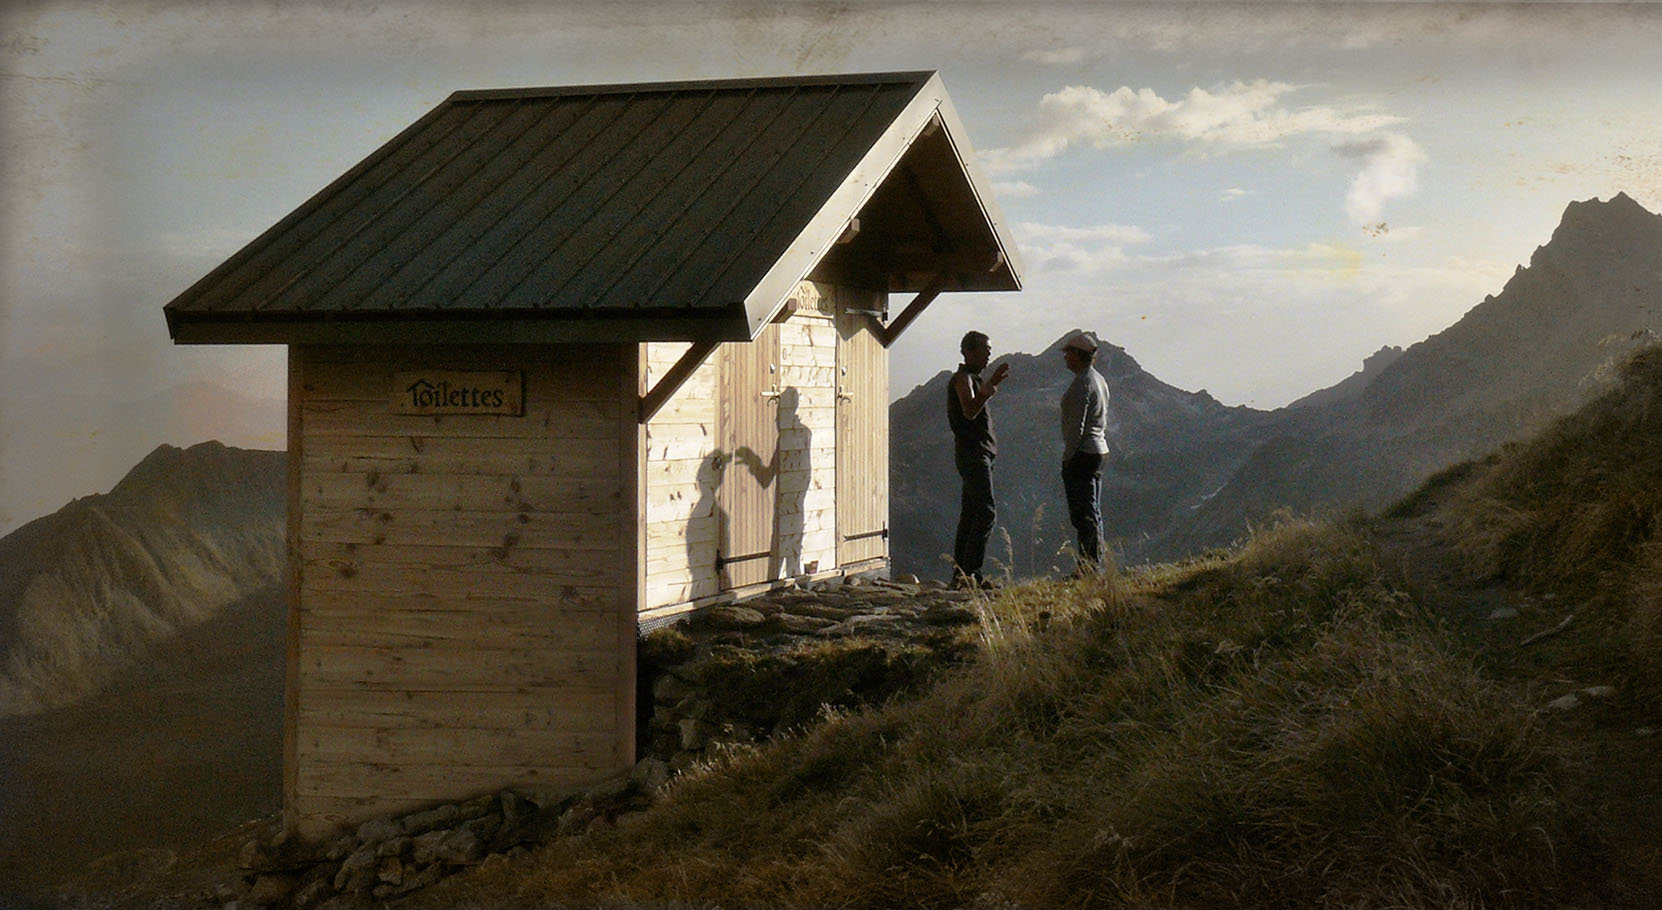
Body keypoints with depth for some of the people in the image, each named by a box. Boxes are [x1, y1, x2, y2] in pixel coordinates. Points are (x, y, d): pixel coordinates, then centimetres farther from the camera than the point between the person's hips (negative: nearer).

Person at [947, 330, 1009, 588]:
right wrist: (987, 390, -37)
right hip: (973, 453, -11)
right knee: (986, 512, -16)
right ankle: (969, 573, -18)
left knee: (971, 514, 10)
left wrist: (993, 381, 30)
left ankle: (961, 572, 11)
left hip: (980, 454, 11)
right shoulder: (962, 378, -11)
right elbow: (969, 411, -26)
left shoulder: (972, 377, 20)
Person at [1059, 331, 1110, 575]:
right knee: (1093, 513, 12)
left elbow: (1076, 425, -19)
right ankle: (1096, 565, 16)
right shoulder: (1099, 379, 15)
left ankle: (1089, 567, -9)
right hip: (1099, 450, 10)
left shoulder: (1081, 383, -15)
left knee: (1082, 514, -8)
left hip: (1081, 453, -10)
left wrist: (1067, 456, -15)